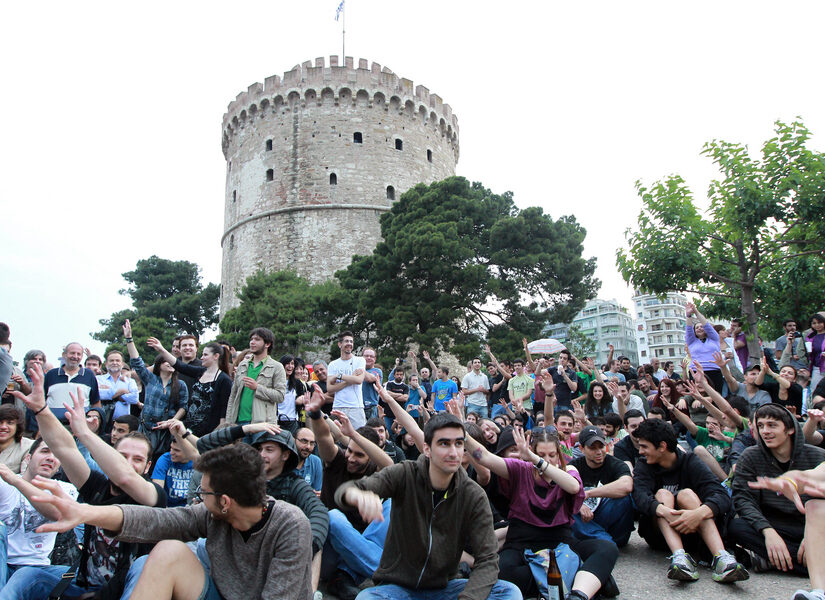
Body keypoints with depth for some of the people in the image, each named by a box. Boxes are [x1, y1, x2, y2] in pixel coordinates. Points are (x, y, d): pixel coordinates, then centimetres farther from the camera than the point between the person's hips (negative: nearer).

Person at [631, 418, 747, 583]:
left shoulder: (690, 462, -4)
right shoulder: (644, 466, -1)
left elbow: (722, 496, -20)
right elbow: (640, 496, -22)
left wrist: (700, 512, -41)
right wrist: (663, 511, -43)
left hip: (692, 530, 0)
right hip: (659, 532, 1)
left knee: (686, 494, -24)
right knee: (662, 494, -23)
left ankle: (721, 556, -42)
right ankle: (679, 556, -44)